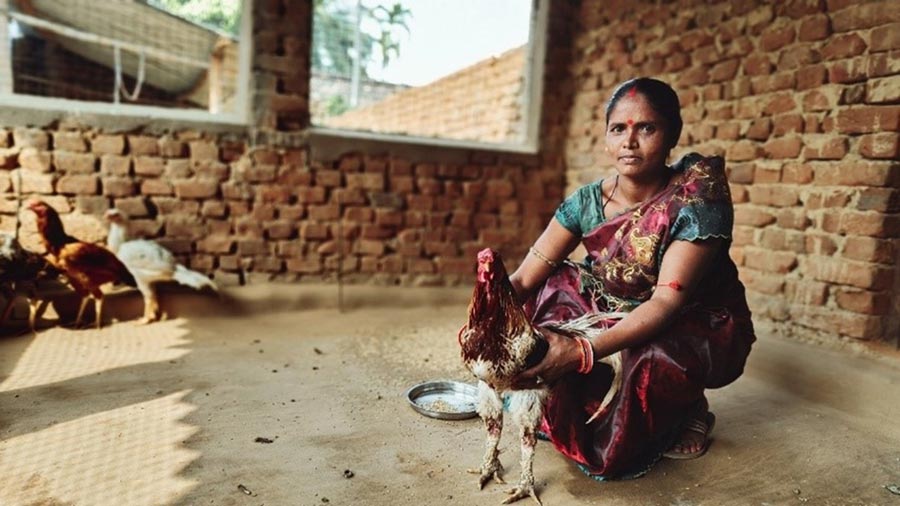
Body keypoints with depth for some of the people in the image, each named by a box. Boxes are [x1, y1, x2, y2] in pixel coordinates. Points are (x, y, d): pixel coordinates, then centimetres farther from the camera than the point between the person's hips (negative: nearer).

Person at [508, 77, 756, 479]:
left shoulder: (698, 196, -23)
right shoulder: (587, 202, -11)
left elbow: (667, 300, -32)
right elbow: (523, 279, -15)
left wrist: (585, 351, -46)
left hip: (701, 328, -4)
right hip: (620, 317, 5)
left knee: (652, 359, -37)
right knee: (553, 289, -14)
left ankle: (686, 410, 3)